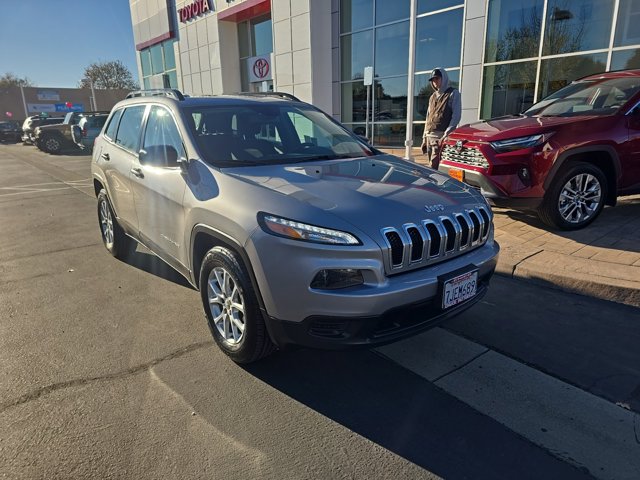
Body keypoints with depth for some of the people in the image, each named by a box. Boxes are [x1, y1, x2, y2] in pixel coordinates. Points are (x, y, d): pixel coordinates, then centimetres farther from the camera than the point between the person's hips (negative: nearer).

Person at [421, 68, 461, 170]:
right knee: (432, 164, 5)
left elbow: (456, 115, -7)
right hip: (429, 136, 7)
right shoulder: (433, 96, 23)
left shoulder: (453, 93, 2)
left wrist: (447, 134, -17)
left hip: (442, 136, -7)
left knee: (434, 166, -15)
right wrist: (424, 138, 18)